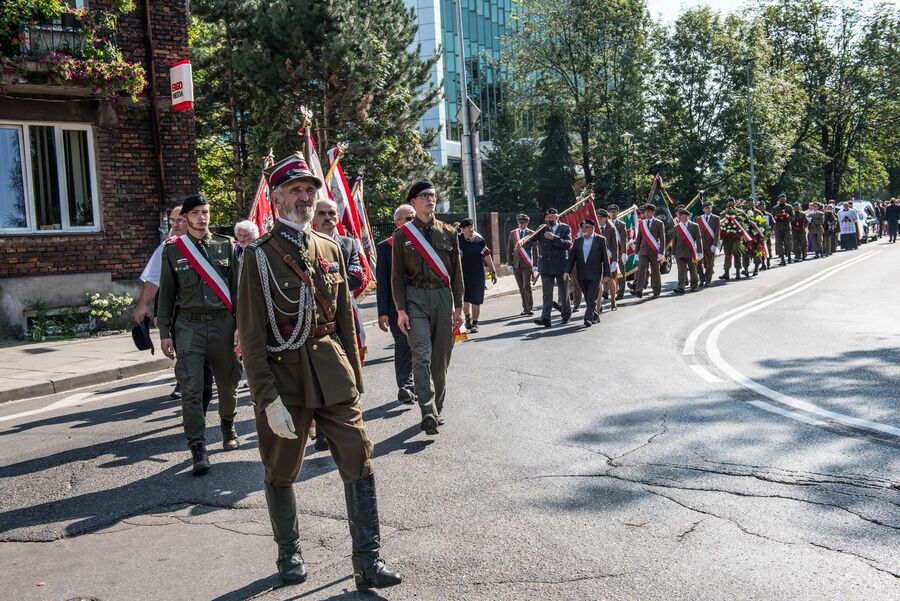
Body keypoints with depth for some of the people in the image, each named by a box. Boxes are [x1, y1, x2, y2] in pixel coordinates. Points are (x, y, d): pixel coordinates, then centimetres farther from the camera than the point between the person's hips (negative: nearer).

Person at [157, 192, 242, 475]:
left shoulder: (226, 246, 5)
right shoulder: (173, 250, 5)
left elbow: (238, 288, 5)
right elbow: (166, 293, 7)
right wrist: (165, 332, 3)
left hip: (223, 323, 1)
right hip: (188, 326, -1)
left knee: (228, 383, 13)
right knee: (191, 390, -6)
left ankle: (228, 426, 39)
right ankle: (198, 449, -1)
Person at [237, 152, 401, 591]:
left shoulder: (330, 248, 7)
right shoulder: (259, 255, -8)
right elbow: (251, 334, -10)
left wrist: (354, 378, 11)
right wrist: (268, 399, -15)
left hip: (332, 373, 4)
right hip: (283, 374, -3)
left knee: (359, 459, -2)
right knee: (281, 472, 12)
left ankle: (367, 561, 8)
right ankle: (289, 554, 32)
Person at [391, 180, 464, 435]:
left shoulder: (448, 232, 10)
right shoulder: (402, 234, 3)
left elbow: (456, 272, 10)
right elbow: (397, 275, 1)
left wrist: (458, 306, 5)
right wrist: (401, 310, -6)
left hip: (443, 297, 3)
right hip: (415, 299, -3)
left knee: (441, 358, 6)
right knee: (422, 355, -15)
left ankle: (437, 408, 20)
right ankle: (428, 412, -19)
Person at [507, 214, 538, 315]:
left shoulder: (531, 233, 2)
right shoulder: (512, 233, 10)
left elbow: (535, 250, 0)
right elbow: (510, 250, 12)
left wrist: (535, 265, -6)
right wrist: (510, 264, 6)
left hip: (527, 265, -3)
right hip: (516, 265, 3)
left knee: (527, 286, -11)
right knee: (521, 288, 6)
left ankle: (530, 308, -4)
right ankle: (525, 308, 12)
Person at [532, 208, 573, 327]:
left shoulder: (564, 228, 0)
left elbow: (568, 244, -13)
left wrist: (553, 237, -22)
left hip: (561, 265, -1)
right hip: (546, 266, 1)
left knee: (563, 293, 12)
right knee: (546, 294, -6)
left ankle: (566, 315, 28)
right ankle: (545, 318, -11)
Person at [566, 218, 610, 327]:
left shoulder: (600, 240, 0)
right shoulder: (578, 241, 10)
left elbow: (605, 258, -1)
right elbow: (572, 257, 7)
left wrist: (606, 274, -5)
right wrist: (567, 271, -6)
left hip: (595, 275, -4)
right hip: (582, 276, 4)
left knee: (591, 298, -10)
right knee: (588, 299, 13)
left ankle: (588, 318, -10)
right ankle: (595, 316, 28)